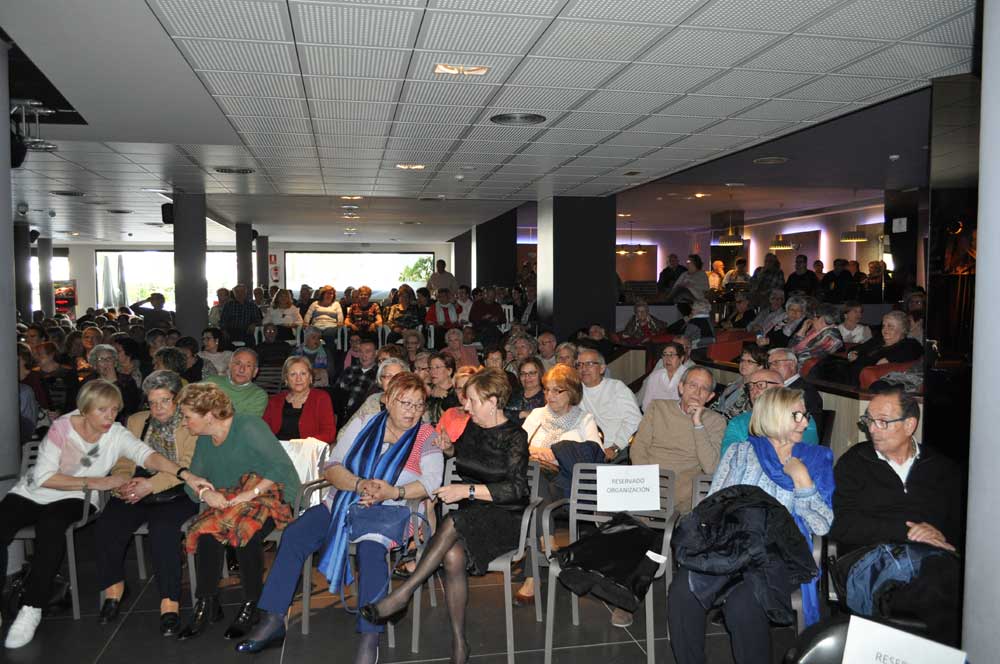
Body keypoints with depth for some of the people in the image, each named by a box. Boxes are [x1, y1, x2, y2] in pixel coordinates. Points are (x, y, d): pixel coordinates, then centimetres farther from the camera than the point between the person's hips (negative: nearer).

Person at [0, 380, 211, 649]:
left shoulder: (116, 434, -11)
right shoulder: (63, 427, -15)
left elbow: (148, 455, -28)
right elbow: (44, 477, -16)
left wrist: (186, 474, -45)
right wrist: (95, 482, -20)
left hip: (71, 500, 0)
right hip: (31, 493, 0)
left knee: (51, 527, -32)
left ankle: (32, 608, -21)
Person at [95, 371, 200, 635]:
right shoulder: (136, 421, 19)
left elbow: (187, 467, -9)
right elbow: (123, 462, 14)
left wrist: (151, 484, -19)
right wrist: (125, 484, -7)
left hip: (176, 494, -4)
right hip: (137, 494, 5)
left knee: (162, 528, -33)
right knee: (108, 523, -24)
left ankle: (170, 604, -26)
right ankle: (113, 591, -4)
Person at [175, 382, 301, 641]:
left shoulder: (248, 426, -13)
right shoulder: (204, 440, 10)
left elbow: (283, 467, -18)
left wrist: (251, 493, -24)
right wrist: (204, 492, -13)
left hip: (271, 494, -6)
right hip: (228, 501, 7)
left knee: (246, 530, -33)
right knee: (207, 530, -23)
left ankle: (251, 607, -16)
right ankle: (206, 605, -11)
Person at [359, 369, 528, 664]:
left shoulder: (514, 436, -6)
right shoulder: (473, 427, 12)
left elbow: (517, 488, -16)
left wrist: (468, 490, -20)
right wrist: (449, 448, 12)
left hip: (504, 519, -5)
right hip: (471, 516, 5)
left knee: (453, 523, -34)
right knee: (453, 556, -28)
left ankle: (403, 593, -27)